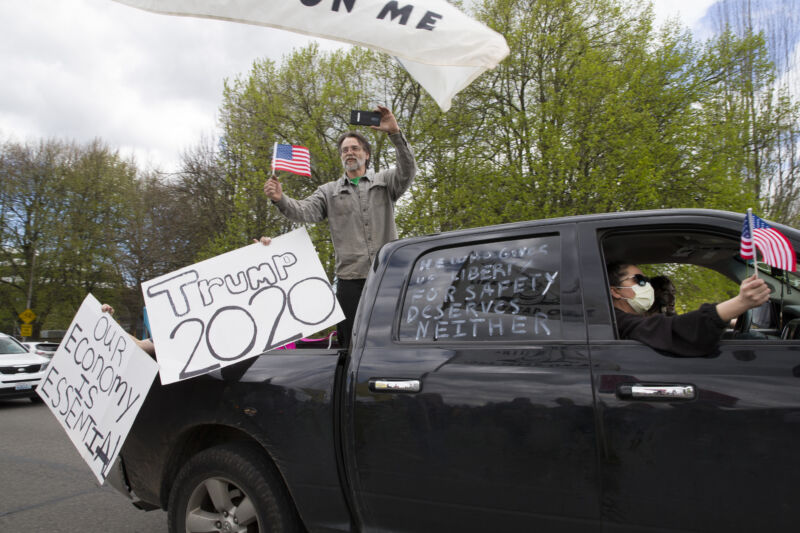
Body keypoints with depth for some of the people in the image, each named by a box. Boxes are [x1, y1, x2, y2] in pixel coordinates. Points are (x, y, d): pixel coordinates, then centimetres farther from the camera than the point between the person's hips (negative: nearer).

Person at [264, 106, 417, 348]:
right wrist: (280, 200, -20)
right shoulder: (329, 191, 15)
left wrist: (395, 133, -19)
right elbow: (304, 211, 1)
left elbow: (408, 171, -7)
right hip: (350, 279, 1)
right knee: (350, 343, 3)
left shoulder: (384, 181, 12)